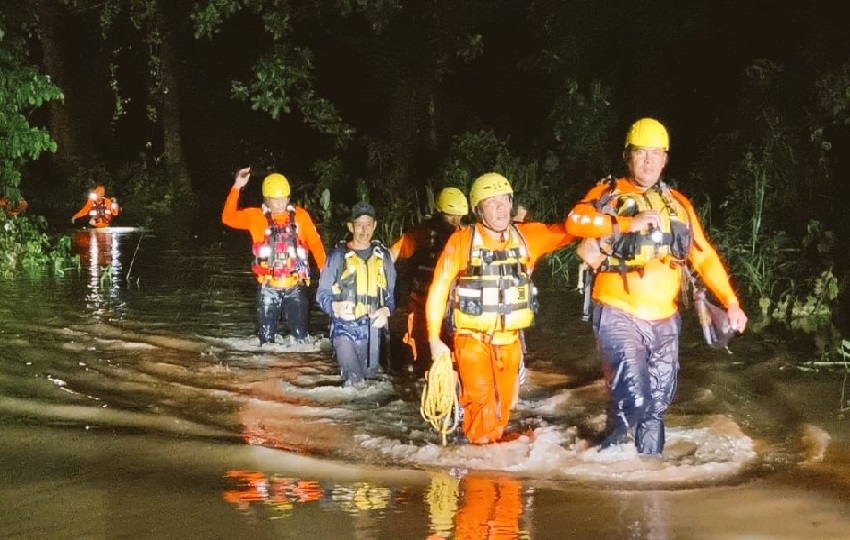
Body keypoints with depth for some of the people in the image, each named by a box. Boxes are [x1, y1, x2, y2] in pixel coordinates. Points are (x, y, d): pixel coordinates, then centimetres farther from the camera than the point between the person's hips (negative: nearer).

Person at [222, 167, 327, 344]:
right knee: (266, 337, 6)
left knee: (300, 336, 6)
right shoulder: (256, 216, 1)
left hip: (296, 287, 0)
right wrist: (236, 187, -17)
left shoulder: (300, 215, 1)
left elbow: (315, 243, 0)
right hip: (269, 288, 0)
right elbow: (228, 218, -8)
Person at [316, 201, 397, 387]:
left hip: (372, 330, 4)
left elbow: (392, 293, 11)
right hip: (344, 328, -4)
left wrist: (386, 310, -11)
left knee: (369, 377, 13)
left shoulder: (382, 256, 8)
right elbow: (322, 294, -1)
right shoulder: (338, 255, -2)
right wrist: (336, 307, -22)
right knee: (355, 382, -18)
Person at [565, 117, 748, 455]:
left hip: (664, 320, 5)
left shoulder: (678, 205, 13)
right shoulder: (608, 194, -1)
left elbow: (704, 256, 13)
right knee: (633, 398, -20)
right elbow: (576, 222, -21)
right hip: (619, 314, -5)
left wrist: (730, 301, 4)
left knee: (656, 406, 13)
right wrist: (629, 223, -27)